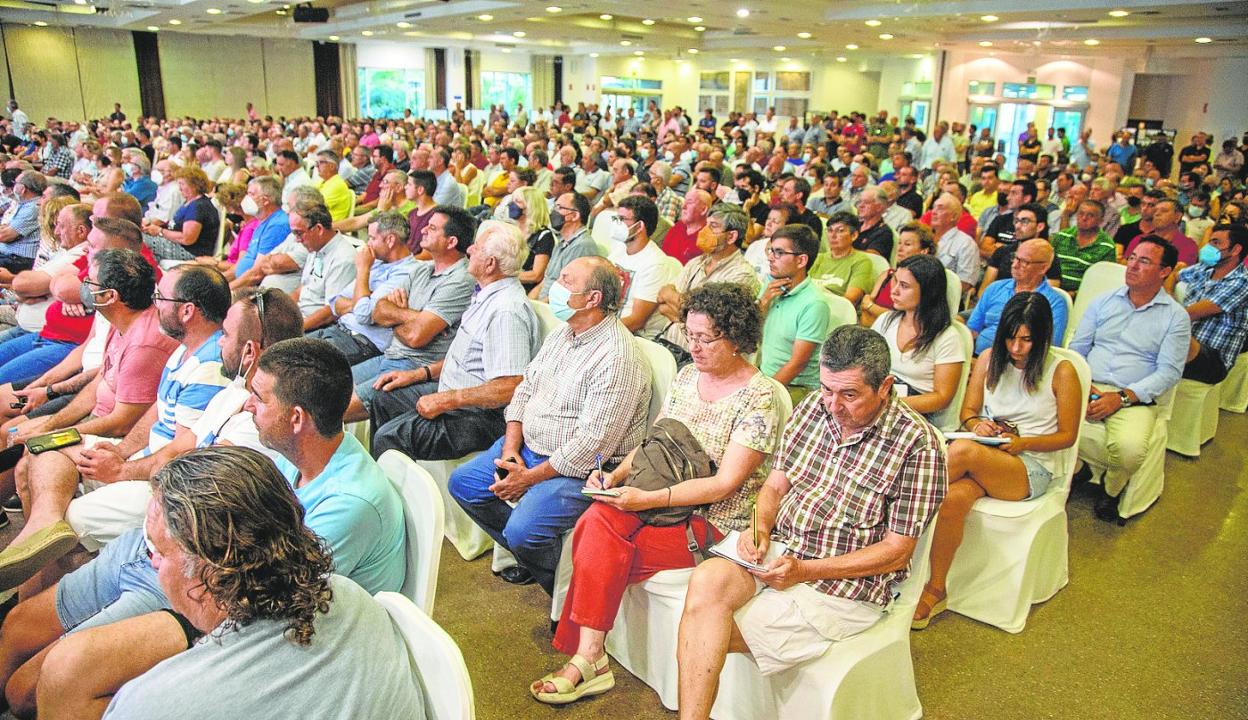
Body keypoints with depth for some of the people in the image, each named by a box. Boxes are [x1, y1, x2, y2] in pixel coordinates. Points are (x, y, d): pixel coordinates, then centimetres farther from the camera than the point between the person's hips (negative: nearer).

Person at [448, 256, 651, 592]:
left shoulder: (618, 357, -24)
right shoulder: (562, 333, 6)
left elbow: (592, 444, -25)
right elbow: (524, 390, 12)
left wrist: (529, 478, -18)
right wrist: (511, 448, -3)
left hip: (580, 469, -9)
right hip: (529, 447, 9)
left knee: (522, 530, -26)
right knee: (462, 483, 9)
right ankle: (531, 556, 20)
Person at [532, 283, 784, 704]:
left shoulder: (759, 398, -13)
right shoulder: (686, 377, 10)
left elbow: (725, 483, -19)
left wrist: (647, 500, -25)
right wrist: (615, 477, -7)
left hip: (715, 522, -6)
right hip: (661, 502, 6)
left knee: (598, 543, -23)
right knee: (599, 520, -24)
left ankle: (586, 662, -9)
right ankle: (589, 662, -20)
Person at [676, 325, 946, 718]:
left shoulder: (917, 444, -12)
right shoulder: (812, 409, 4)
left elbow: (897, 551, -11)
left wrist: (805, 571, -17)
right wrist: (760, 527, -10)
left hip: (845, 586, -5)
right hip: (777, 553, 5)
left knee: (706, 633, -19)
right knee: (706, 580, -27)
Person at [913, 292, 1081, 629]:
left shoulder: (1061, 371, -2)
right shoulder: (989, 359, 9)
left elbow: (1067, 435, 3)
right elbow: (968, 410, 15)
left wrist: (1024, 443, -14)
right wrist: (977, 423, -9)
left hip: (1032, 468, -3)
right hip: (983, 459, 3)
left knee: (963, 450, -37)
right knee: (953, 499, -34)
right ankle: (935, 590, -24)